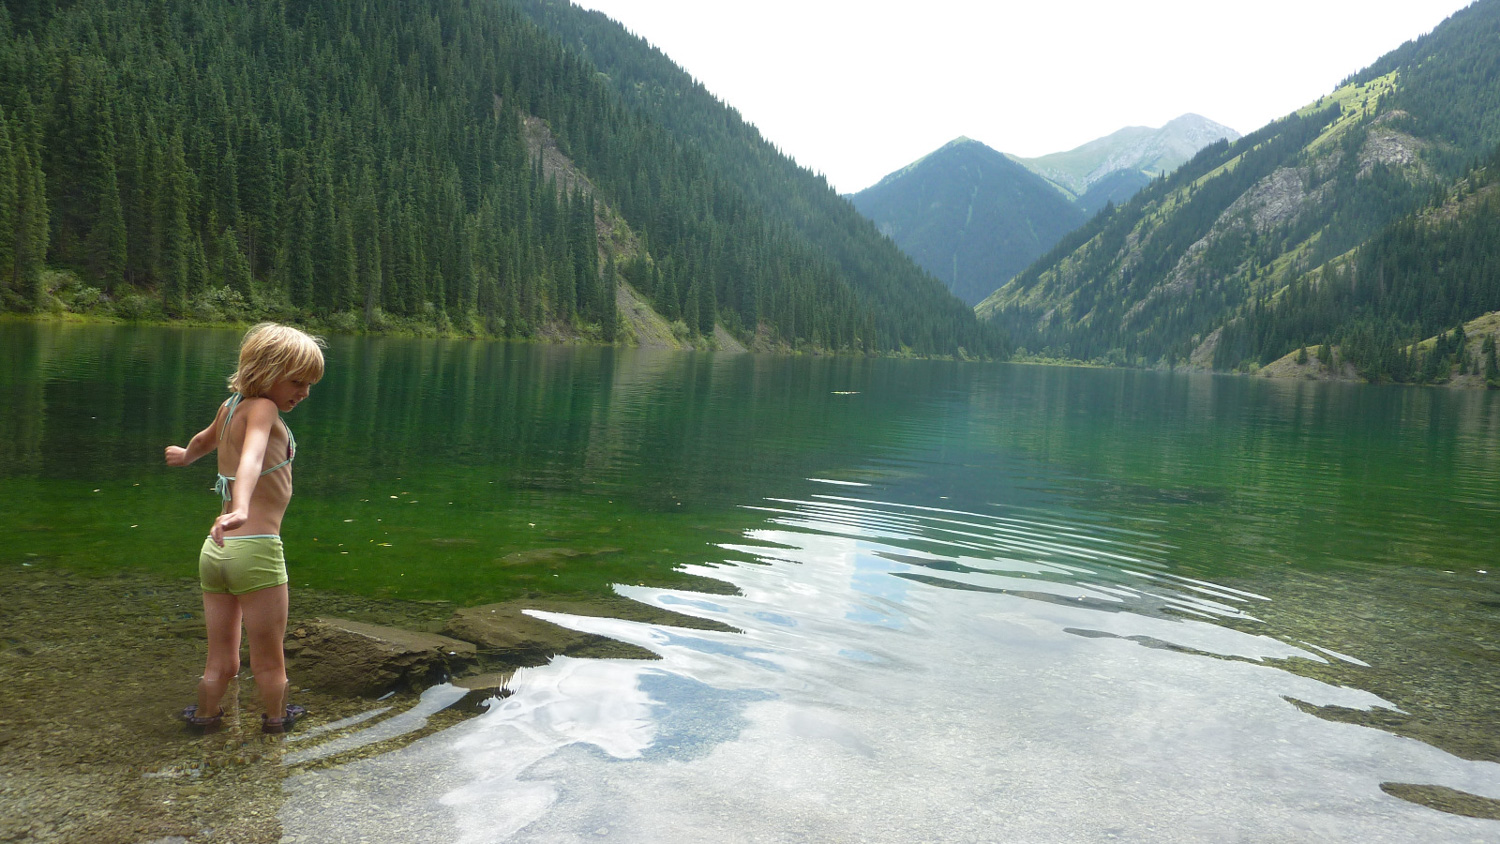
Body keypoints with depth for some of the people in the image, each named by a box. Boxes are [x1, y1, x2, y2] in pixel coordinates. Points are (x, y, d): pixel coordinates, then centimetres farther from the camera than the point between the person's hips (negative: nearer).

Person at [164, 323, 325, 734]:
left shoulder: (229, 407, 13)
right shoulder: (262, 408, -10)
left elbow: (204, 439, 37)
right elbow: (252, 456, -31)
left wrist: (186, 456, 59)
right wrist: (241, 509, -49)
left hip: (215, 549, 8)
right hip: (255, 549, -7)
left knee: (221, 662, 19)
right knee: (269, 661, 13)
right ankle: (276, 720, 29)